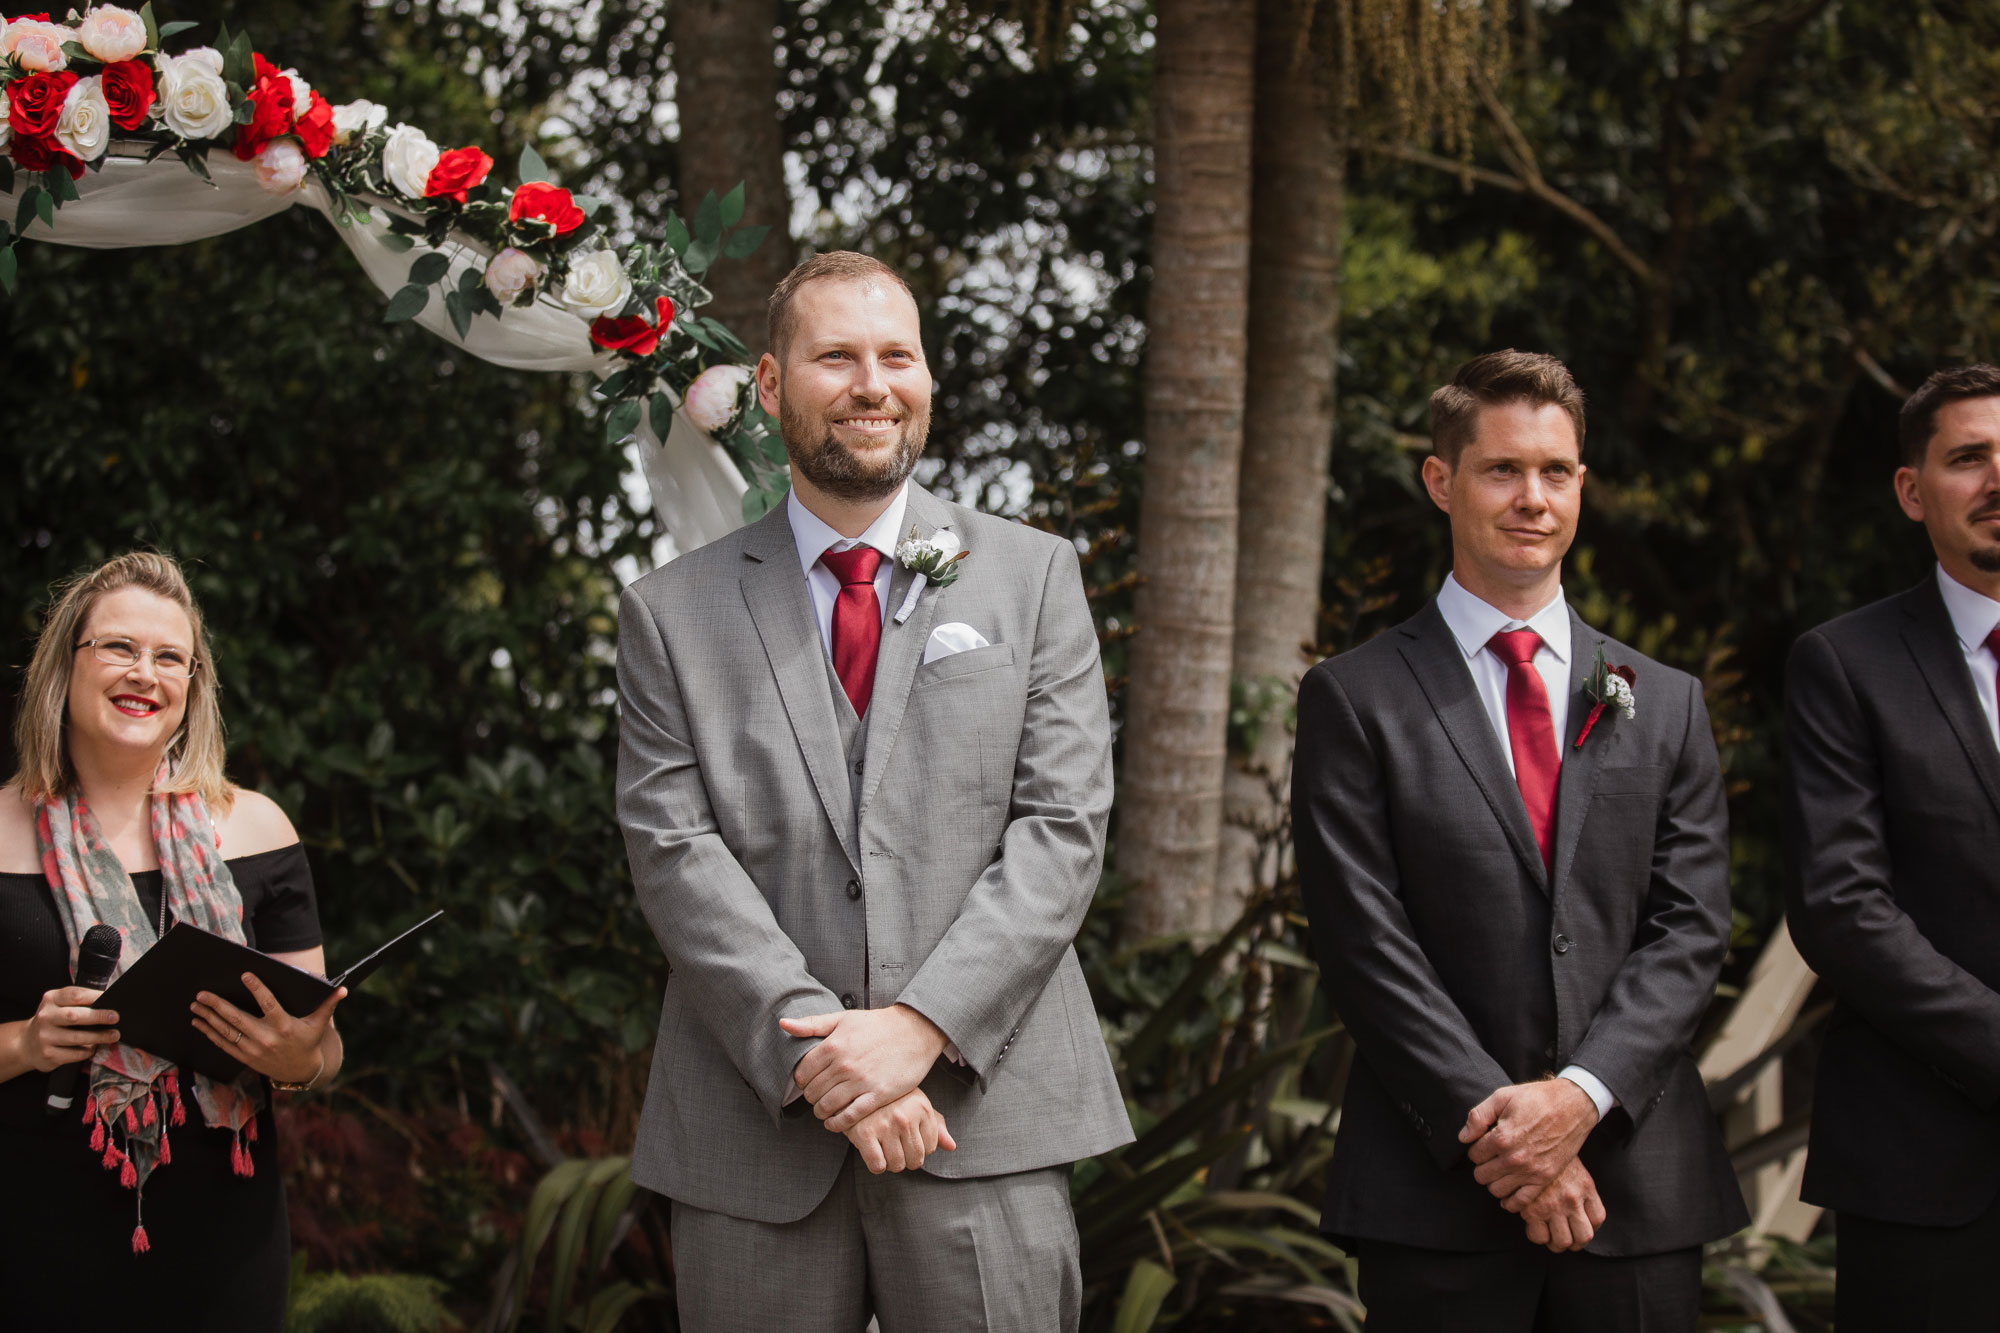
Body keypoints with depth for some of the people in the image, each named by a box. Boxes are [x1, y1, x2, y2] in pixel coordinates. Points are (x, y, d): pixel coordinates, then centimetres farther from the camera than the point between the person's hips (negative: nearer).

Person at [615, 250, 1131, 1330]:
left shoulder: (1032, 575, 9)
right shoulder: (672, 614, 8)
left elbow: (1063, 826, 0)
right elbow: (674, 851, -2)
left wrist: (921, 1025, -12)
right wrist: (817, 1054, -13)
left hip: (984, 1113, 0)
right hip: (756, 1131, 0)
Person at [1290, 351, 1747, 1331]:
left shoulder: (1665, 706, 12)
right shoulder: (1354, 700, 2)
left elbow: (1690, 928, 4)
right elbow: (1366, 944, -6)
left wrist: (1580, 1093, -11)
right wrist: (1503, 1131, -13)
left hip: (1641, 1188, 3)